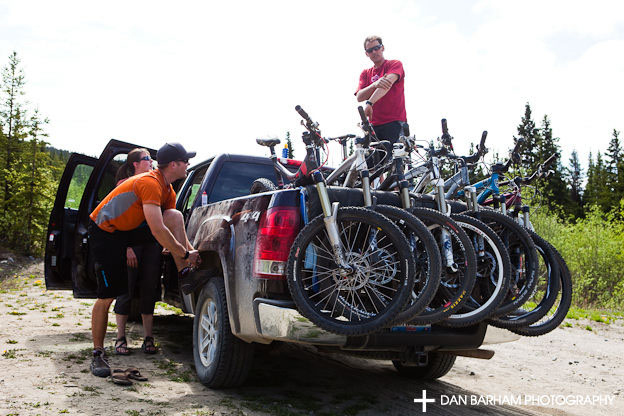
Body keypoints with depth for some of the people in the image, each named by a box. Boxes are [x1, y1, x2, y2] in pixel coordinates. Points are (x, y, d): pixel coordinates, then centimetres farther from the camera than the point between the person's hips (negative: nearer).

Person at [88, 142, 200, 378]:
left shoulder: (168, 190, 2)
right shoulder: (150, 183, -27)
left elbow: (176, 227, 10)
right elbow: (157, 230, -34)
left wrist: (191, 253, 2)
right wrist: (185, 254, -25)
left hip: (130, 229, 8)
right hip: (104, 233, -8)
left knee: (175, 216, -12)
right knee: (107, 296, -9)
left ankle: (184, 273, -9)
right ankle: (98, 354, 5)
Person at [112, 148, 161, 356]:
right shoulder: (124, 184, 3)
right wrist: (127, 246, -14)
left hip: (152, 240, 4)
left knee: (149, 288, 3)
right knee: (127, 289, -3)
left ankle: (148, 338, 9)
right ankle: (120, 338, 7)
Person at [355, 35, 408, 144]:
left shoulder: (395, 64, 5)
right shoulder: (365, 73, 19)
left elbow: (388, 82, -16)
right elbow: (359, 97, 2)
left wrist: (369, 103, -33)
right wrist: (375, 85, -20)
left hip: (394, 123, -4)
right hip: (374, 125, 4)